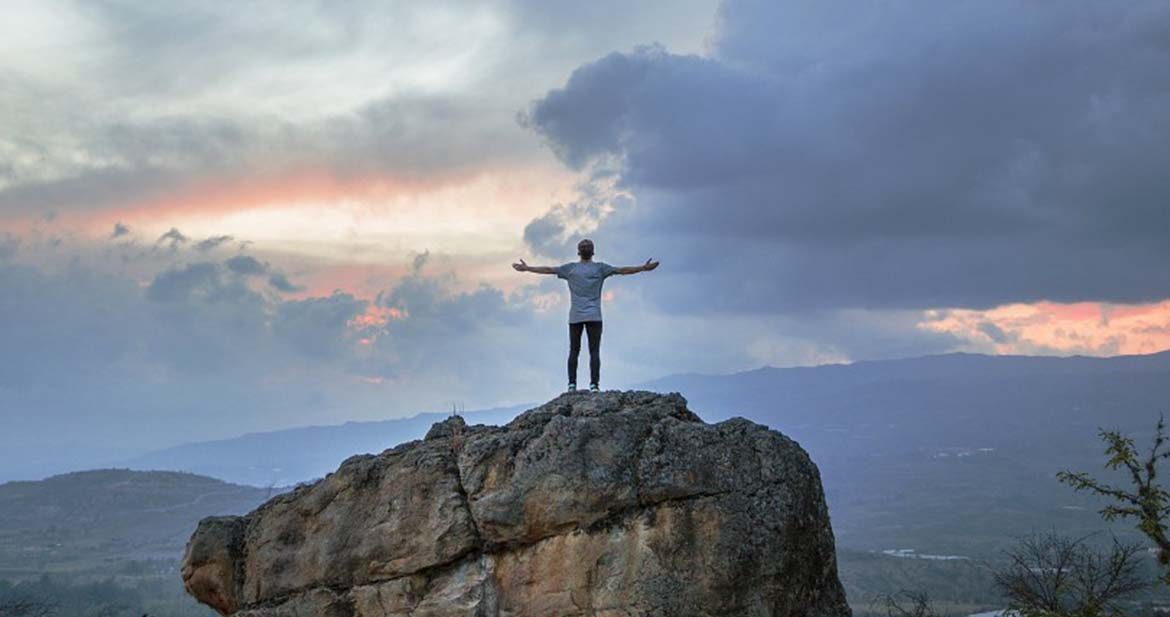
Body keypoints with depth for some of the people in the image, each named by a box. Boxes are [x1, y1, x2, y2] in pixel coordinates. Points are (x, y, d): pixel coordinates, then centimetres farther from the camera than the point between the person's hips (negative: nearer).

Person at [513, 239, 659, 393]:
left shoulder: (571, 268, 9)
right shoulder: (599, 268, 5)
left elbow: (548, 269, 13)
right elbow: (622, 270, 3)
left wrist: (526, 268, 22)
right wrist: (644, 268, 6)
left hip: (575, 317, 2)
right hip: (594, 317, -1)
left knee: (574, 351, 4)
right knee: (594, 351, -4)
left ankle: (572, 384, -2)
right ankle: (594, 385, -13)